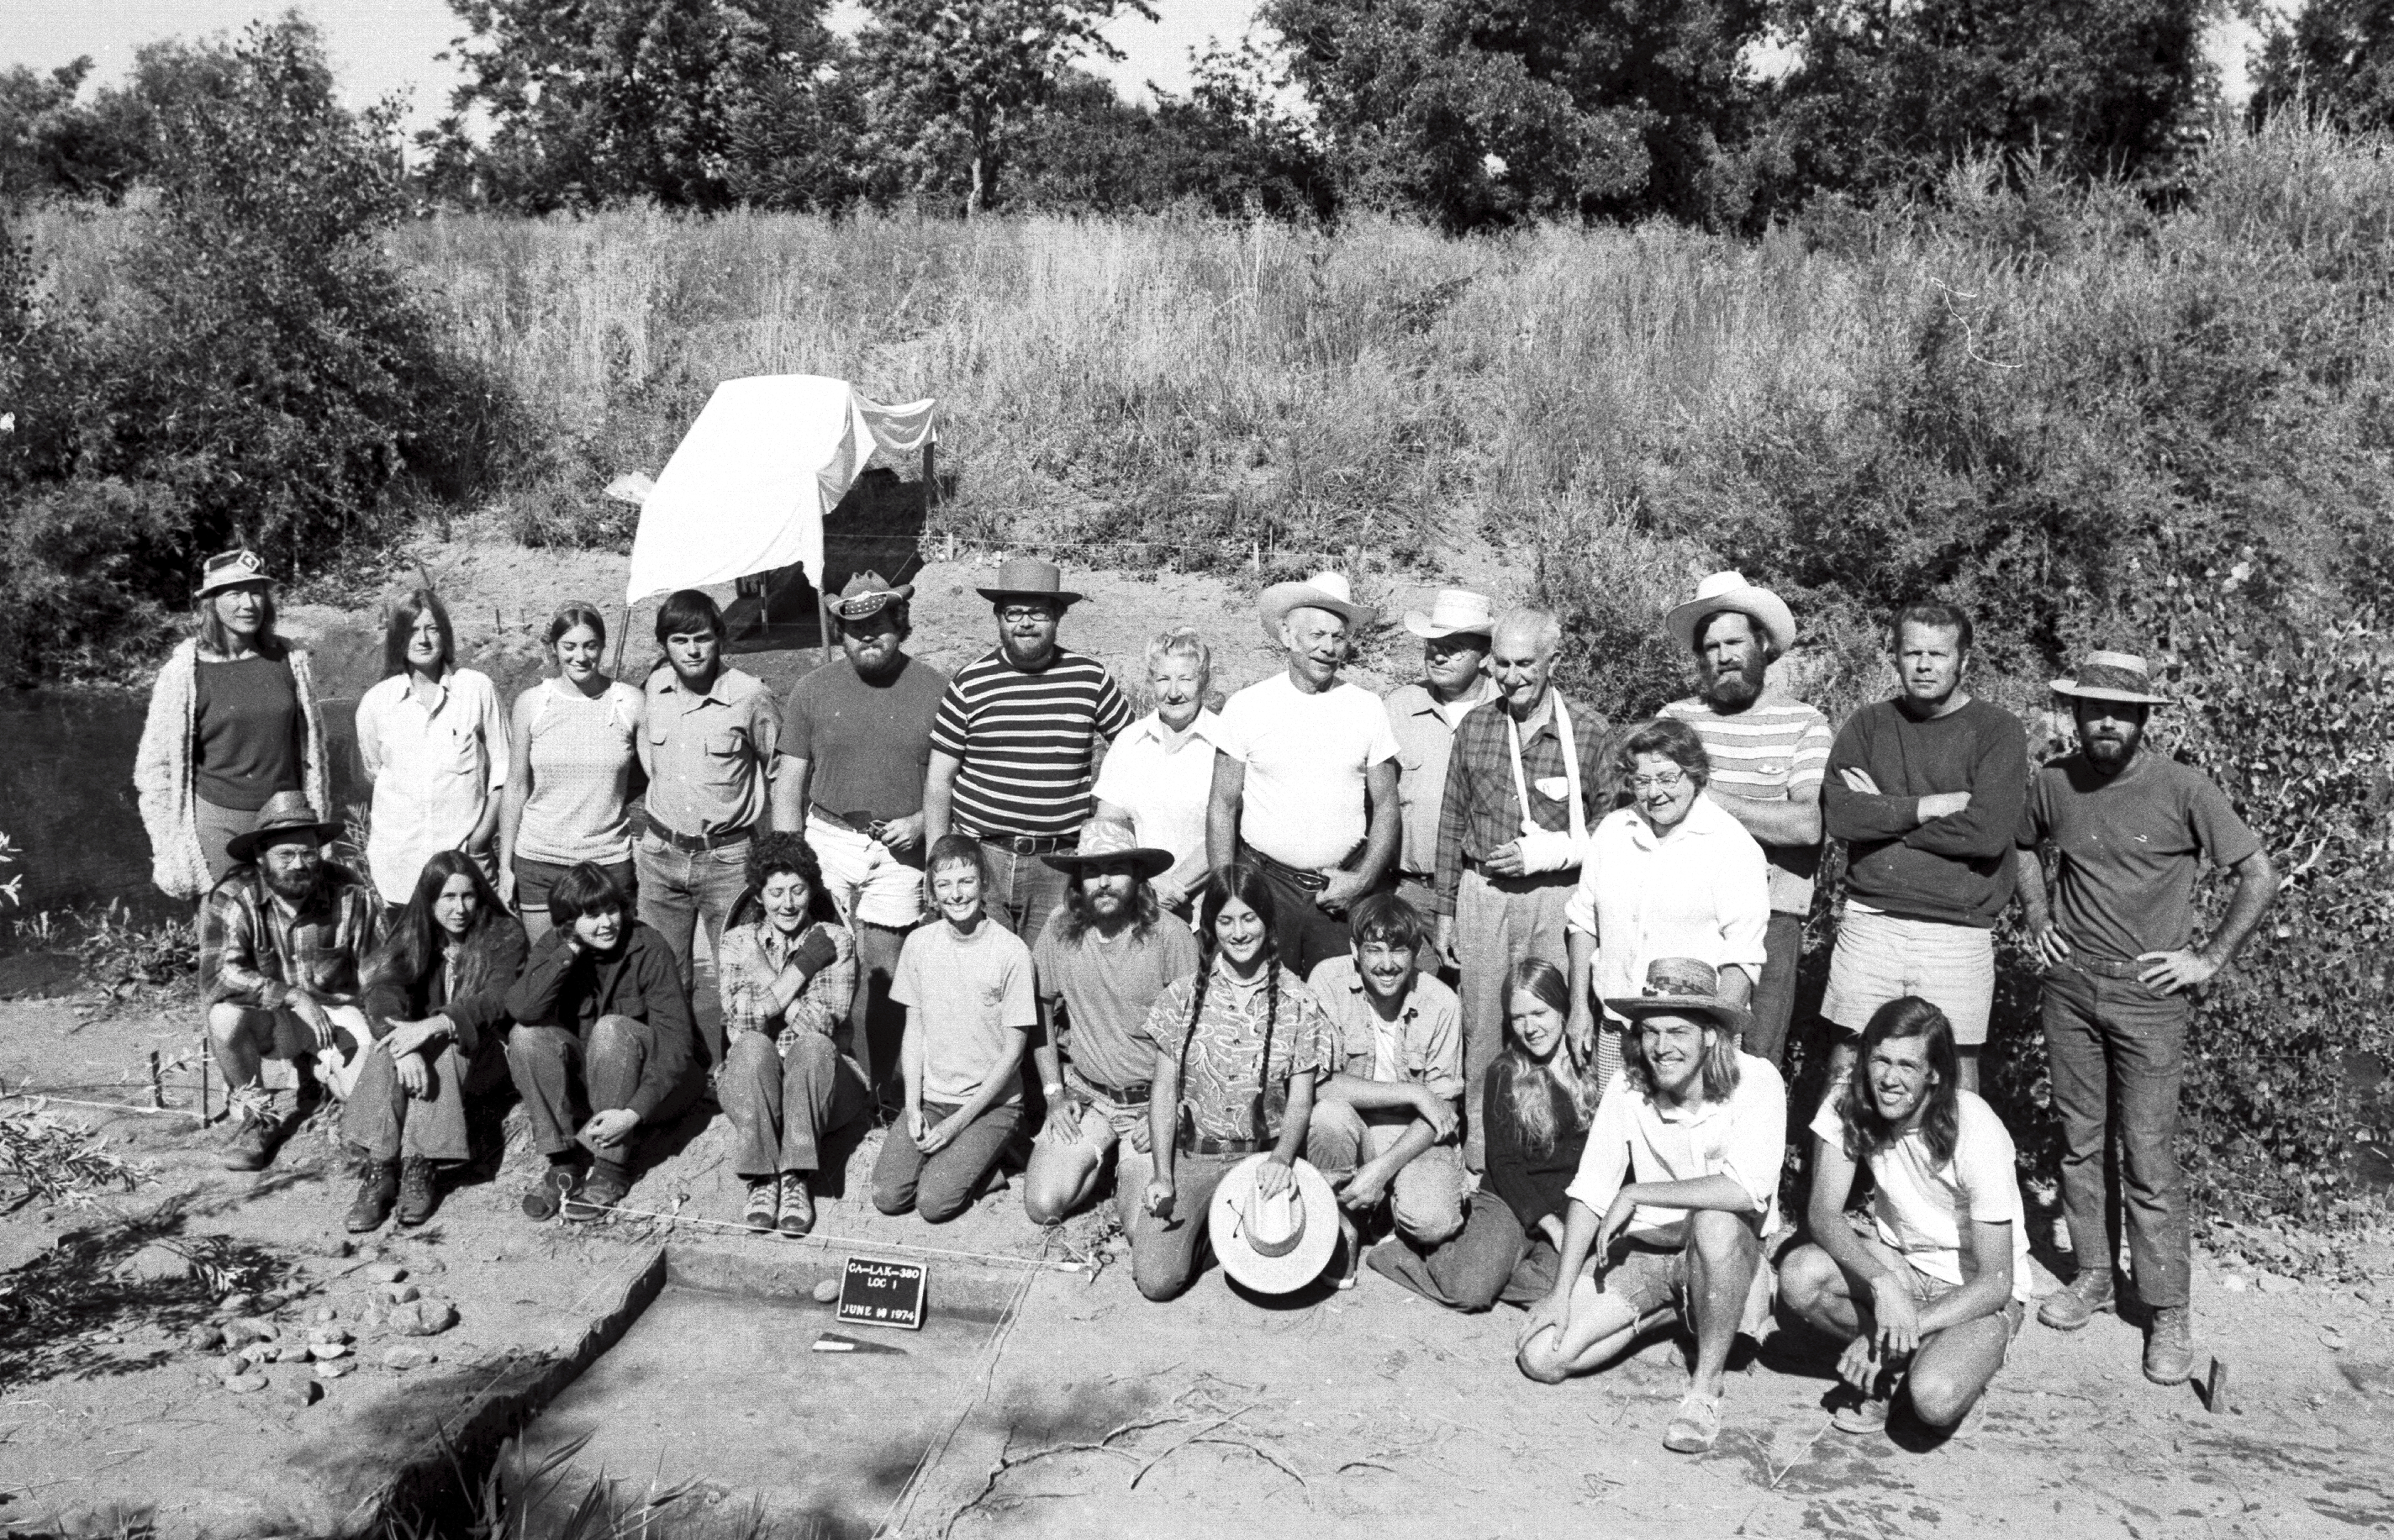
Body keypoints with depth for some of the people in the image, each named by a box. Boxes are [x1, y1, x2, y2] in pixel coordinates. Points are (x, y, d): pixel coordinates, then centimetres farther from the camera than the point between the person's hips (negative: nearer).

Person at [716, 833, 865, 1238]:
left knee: (813, 1044, -33)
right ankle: (761, 1180, -34)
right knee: (752, 1045, -32)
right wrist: (800, 968, -10)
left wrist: (766, 977, -13)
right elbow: (740, 1021, -7)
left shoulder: (834, 941, 5)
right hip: (751, 1084, 1)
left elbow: (825, 1023, -9)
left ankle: (796, 1179, -35)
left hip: (818, 1082, 0)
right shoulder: (738, 941, 9)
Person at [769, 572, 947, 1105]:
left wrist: (923, 821, -11)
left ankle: (875, 1091, 12)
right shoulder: (812, 690, 5)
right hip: (828, 839, 1)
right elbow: (789, 783, 7)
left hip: (899, 850, -1)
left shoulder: (935, 690, 0)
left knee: (882, 972, 1)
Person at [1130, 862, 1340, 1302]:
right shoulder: (1183, 996, 1)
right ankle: (1196, 1225, 16)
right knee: (1156, 1280, -18)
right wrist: (1163, 1176, -8)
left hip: (1264, 1155, 0)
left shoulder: (1298, 1003, -1)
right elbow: (1163, 1092, 2)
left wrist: (1282, 1157, -22)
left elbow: (1300, 1102, -2)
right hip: (1191, 1154, 0)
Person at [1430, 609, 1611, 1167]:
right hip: (1481, 895, 2)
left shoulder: (1590, 732, -3)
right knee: (1481, 1031, 8)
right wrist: (1445, 910, 11)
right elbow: (1452, 822, 11)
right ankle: (1478, 1149, 20)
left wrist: (1551, 851, -12)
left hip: (1555, 899, -2)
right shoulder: (1475, 727, 6)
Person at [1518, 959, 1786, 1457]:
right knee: (1540, 1357, -13)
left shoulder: (1756, 1083, -18)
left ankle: (1705, 1389, -20)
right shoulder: (1627, 1088, -7)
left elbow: (1748, 1190, -32)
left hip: (1724, 1257, -4)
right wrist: (1562, 1292, -11)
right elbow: (1589, 1194, -4)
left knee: (1715, 1221, -40)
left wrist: (1635, 1194, -26)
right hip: (1640, 1249, 4)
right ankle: (1663, 1312, 14)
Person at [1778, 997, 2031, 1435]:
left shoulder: (1977, 1133, -25)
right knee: (1798, 1275, -27)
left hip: (1977, 1292, -4)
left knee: (1935, 1401, -33)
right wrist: (1883, 1282, -37)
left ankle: (1956, 1363, 4)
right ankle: (1891, 1363, 0)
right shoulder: (1849, 1106, -14)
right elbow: (1824, 1214, -18)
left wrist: (1896, 1330, -29)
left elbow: (1995, 1282, -22)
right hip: (1895, 1261, 4)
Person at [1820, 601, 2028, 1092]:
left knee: (1955, 1075, 4)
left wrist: (1883, 812, -8)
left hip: (1958, 929, -2)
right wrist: (1930, 806, -11)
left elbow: (1988, 831, -14)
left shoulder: (1997, 729, 0)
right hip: (1869, 919, 2)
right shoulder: (1867, 725, 8)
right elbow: (1837, 814, -7)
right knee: (1845, 1067, 7)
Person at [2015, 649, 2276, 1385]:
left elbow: (2261, 876, -6)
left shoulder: (2183, 789, -10)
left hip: (2148, 994, -4)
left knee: (2149, 1157, -3)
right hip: (2070, 987, 4)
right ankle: (2092, 1276, 26)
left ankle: (2167, 1312, 7)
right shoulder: (2053, 784, 1)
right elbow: (2023, 848, 22)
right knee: (2078, 1143, 12)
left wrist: (2209, 959, -7)